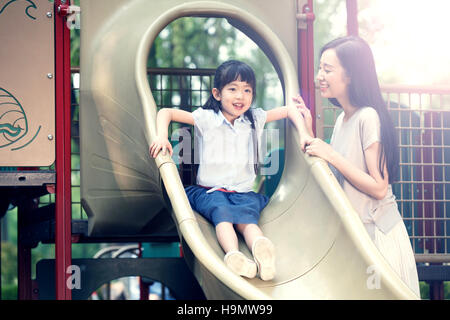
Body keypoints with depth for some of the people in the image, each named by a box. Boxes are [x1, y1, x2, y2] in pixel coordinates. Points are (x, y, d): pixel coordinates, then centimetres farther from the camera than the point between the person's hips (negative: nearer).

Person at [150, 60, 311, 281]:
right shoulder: (206, 119, 3)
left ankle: (261, 247, -65)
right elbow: (166, 113, 2)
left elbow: (289, 110, 22)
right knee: (222, 211, -36)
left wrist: (304, 135, 8)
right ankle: (232, 254, -64)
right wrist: (162, 137, -15)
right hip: (210, 190, -2)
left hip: (244, 192, 2)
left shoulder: (255, 119, 12)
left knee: (247, 216, -32)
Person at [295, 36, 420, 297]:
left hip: (377, 232, -8)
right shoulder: (342, 119, 8)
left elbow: (378, 188, -20)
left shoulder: (368, 117, -17)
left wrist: (331, 155, -20)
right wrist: (309, 132, 5)